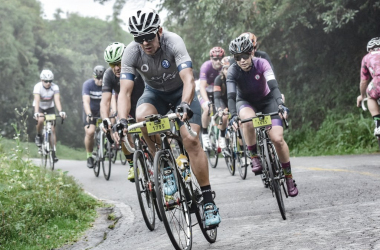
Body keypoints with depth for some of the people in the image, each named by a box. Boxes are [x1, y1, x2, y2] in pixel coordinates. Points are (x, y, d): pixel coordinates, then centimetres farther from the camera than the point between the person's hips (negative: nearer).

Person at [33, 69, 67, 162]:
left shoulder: (55, 87, -22)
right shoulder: (38, 87, -26)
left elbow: (57, 100, -31)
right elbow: (37, 100, -37)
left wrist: (60, 111, -47)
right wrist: (36, 113, -52)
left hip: (50, 107, 2)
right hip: (39, 107, -2)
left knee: (52, 129, -8)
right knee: (40, 120, -34)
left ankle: (54, 152, -5)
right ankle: (38, 136, -5)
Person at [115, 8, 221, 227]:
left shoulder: (173, 42, -31)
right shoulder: (131, 53, -23)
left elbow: (188, 79, -41)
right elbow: (125, 91, -27)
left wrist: (185, 105, -59)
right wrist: (122, 121, -44)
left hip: (181, 92, -2)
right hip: (155, 93, 2)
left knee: (191, 139, -22)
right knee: (143, 117, -33)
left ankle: (209, 202, -14)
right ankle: (167, 168, -14)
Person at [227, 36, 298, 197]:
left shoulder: (261, 64, -22)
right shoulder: (233, 71, -21)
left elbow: (273, 85, -33)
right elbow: (231, 95, -30)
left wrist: (281, 104, -49)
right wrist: (233, 116, -46)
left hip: (266, 100, 0)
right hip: (246, 102, 0)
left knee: (278, 138, -17)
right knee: (248, 120, -39)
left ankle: (289, 177, 0)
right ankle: (254, 157, -21)